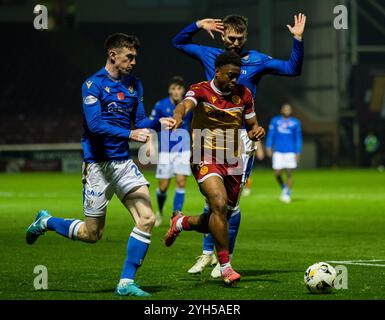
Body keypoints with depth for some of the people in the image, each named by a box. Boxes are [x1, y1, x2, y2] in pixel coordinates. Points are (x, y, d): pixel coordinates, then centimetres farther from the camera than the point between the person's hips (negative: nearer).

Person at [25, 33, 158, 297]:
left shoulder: (134, 85, 9)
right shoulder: (93, 85, -11)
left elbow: (140, 121, 11)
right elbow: (96, 124, -22)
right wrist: (129, 134, -31)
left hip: (124, 162, 6)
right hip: (98, 164, -6)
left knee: (147, 219, -12)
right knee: (92, 234, 3)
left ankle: (126, 283, -4)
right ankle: (46, 222, 31)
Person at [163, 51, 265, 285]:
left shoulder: (244, 94, 5)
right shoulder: (201, 90, -9)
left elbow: (251, 126, 16)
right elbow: (186, 104, -31)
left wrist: (257, 132, -10)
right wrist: (178, 116, -55)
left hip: (233, 164, 6)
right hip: (206, 160, -5)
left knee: (218, 222, 9)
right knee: (220, 204, -28)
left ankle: (182, 222, 42)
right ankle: (225, 266, -18)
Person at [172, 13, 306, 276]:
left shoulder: (257, 61, 2)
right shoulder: (210, 56, 10)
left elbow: (293, 69, 0)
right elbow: (178, 42, 23)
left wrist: (298, 40, -11)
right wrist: (198, 26, 8)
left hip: (241, 137, -3)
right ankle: (208, 252, 17)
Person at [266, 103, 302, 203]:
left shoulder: (295, 123, 5)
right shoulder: (275, 121, 6)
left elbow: (298, 138, 9)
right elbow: (270, 135, 7)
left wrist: (298, 153, 5)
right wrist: (268, 147, -3)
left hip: (290, 152, 0)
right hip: (278, 152, 1)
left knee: (289, 173, -6)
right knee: (277, 174, -2)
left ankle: (287, 195, 3)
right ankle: (284, 188, 26)